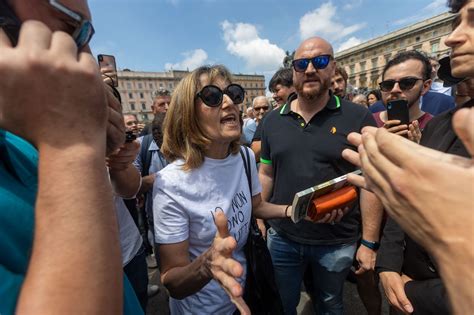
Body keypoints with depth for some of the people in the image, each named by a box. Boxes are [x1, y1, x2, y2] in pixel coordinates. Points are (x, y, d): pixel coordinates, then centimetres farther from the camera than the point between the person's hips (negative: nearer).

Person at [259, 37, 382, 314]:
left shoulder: (358, 118, -9)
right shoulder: (273, 120, -1)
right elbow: (266, 175, 3)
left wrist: (370, 243, -7)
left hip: (337, 243, -1)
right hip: (281, 239, 2)